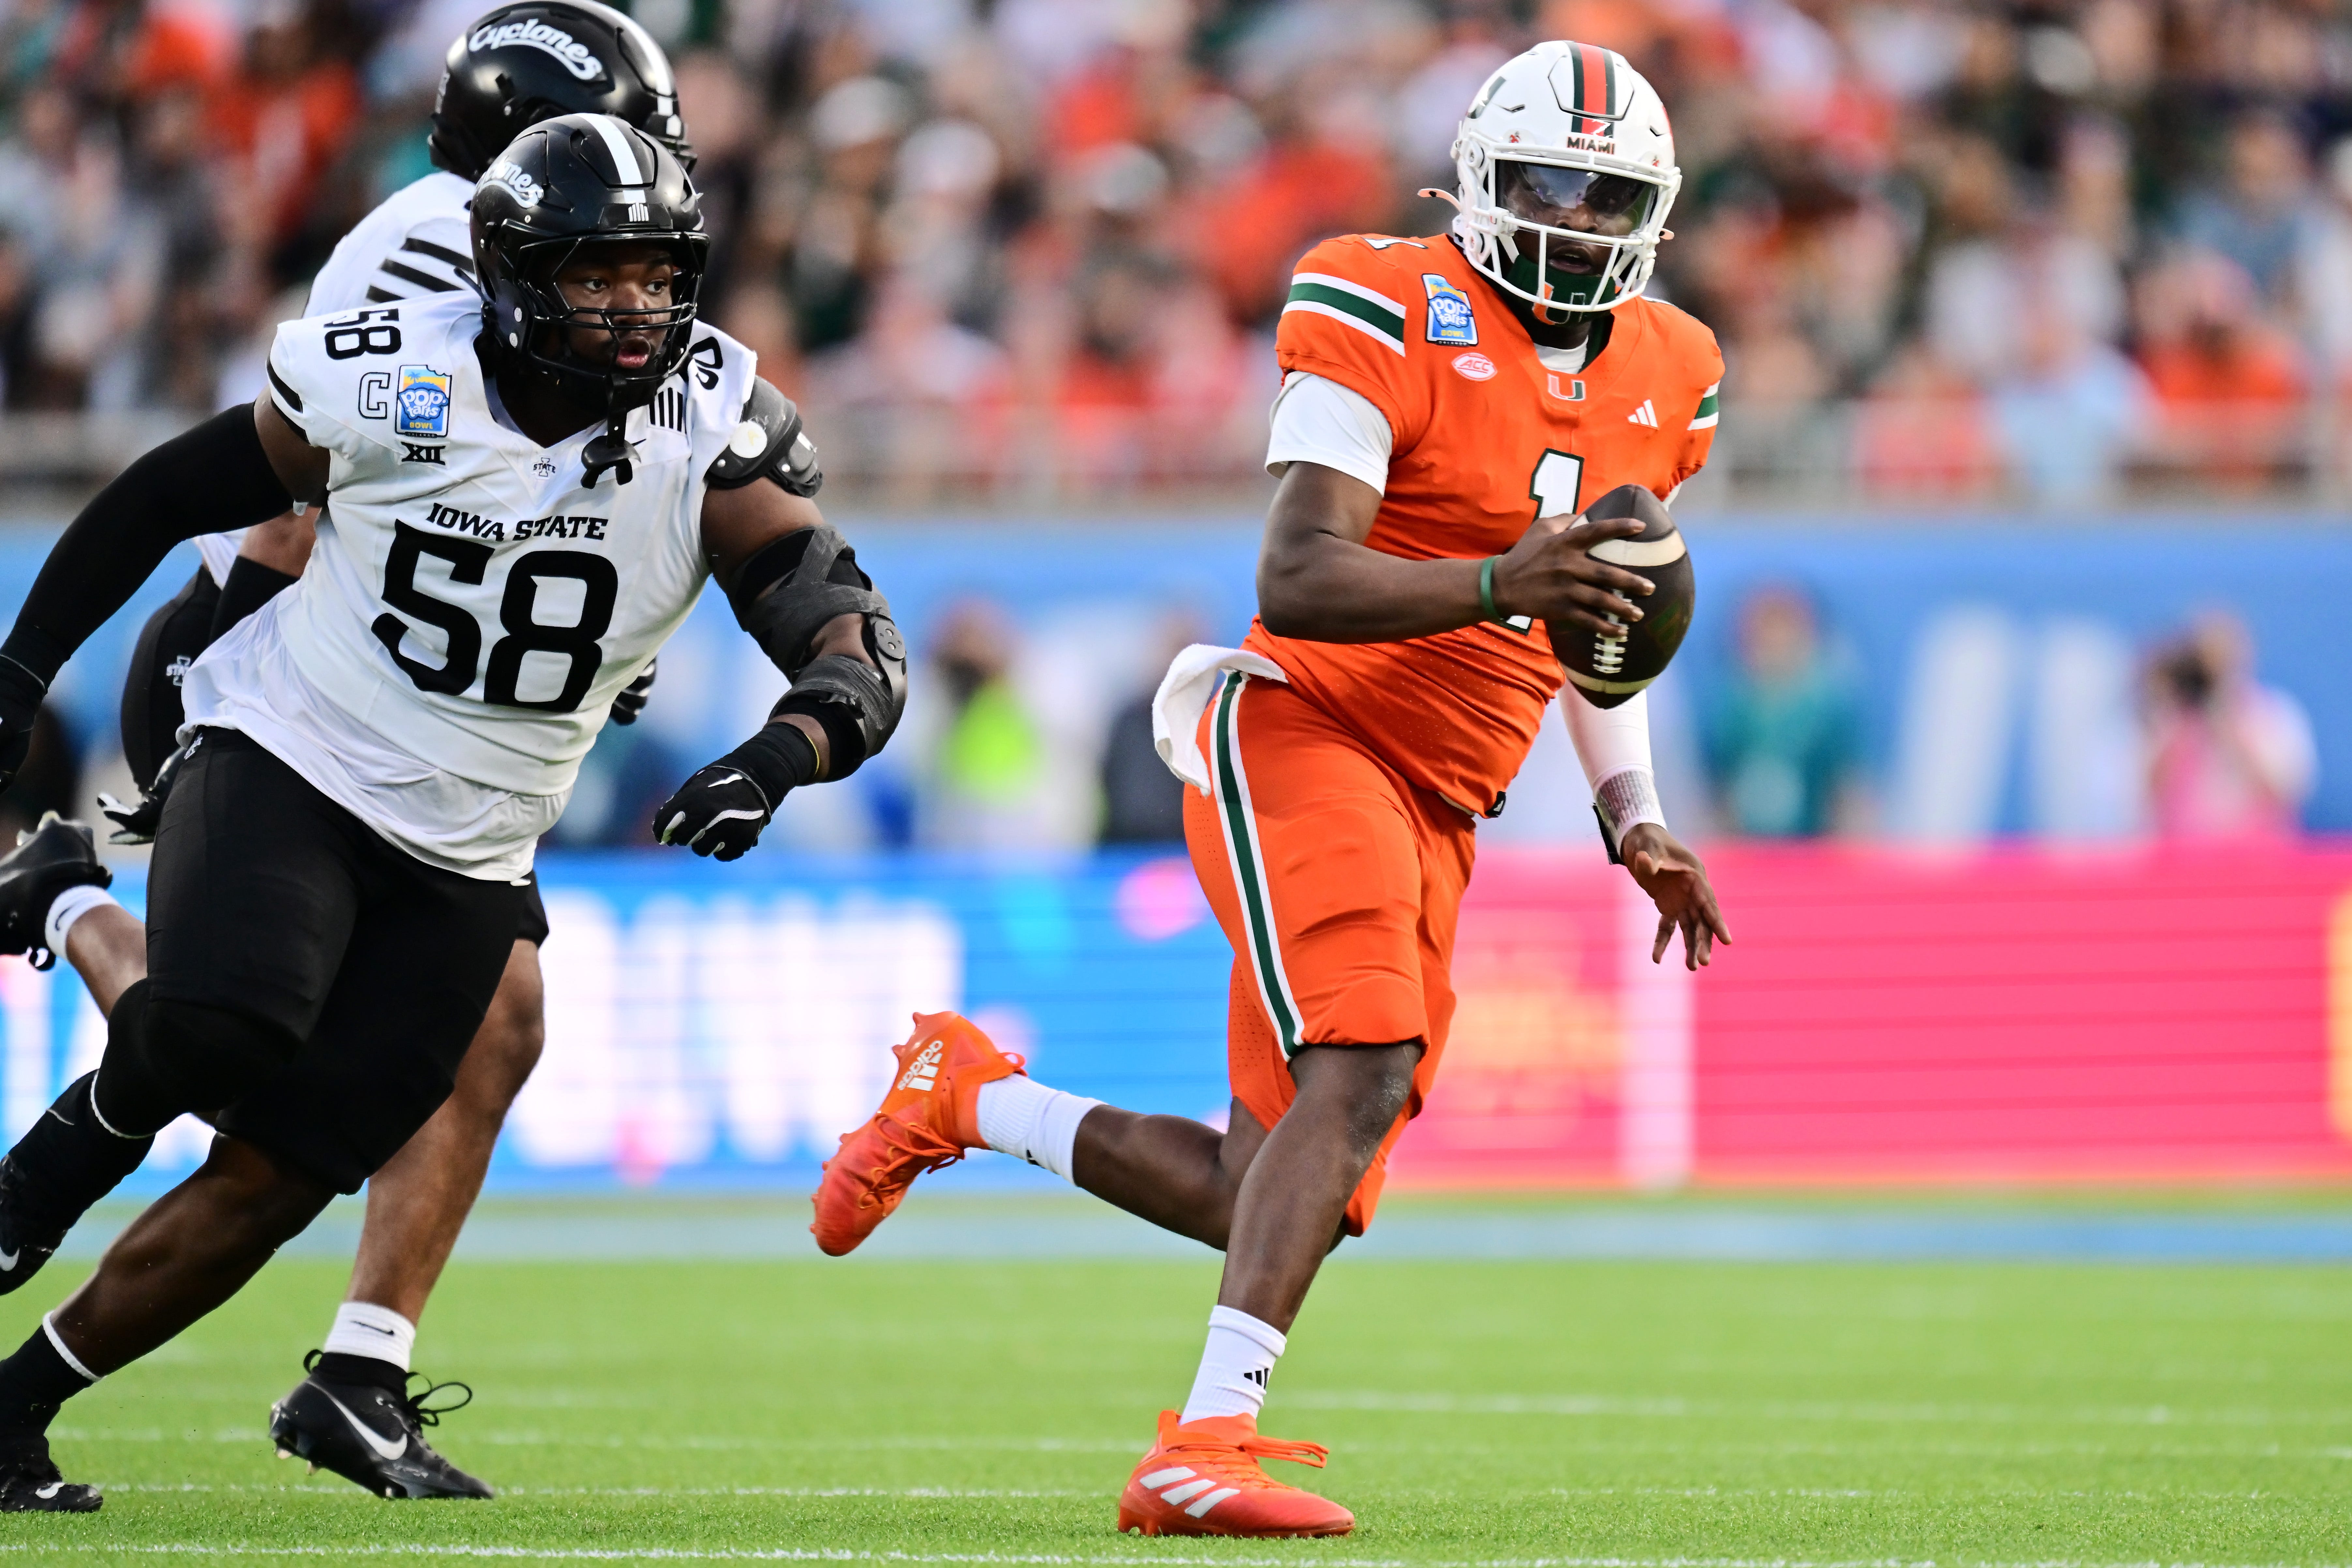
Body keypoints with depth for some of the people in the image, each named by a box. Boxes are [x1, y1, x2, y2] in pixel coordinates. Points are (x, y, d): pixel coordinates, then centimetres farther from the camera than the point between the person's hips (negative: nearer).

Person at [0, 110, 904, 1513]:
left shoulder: (712, 431, -12)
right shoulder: (385, 382, -14)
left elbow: (857, 644, -20)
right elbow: (174, 495, 2)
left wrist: (779, 758, -41)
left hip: (462, 861, 2)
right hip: (287, 763, -2)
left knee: (263, 1191, -2)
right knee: (222, 1023, -33)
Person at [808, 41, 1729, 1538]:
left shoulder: (1662, 377, 12)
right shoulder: (1390, 314, -10)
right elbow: (1296, 581, -20)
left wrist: (1636, 817, 16)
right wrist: (1499, 584, -34)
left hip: (1436, 813, 7)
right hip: (1301, 731, -7)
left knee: (1284, 1205, 1)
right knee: (1367, 1072, -29)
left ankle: (970, 1095, 24)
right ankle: (1205, 1447, -31)